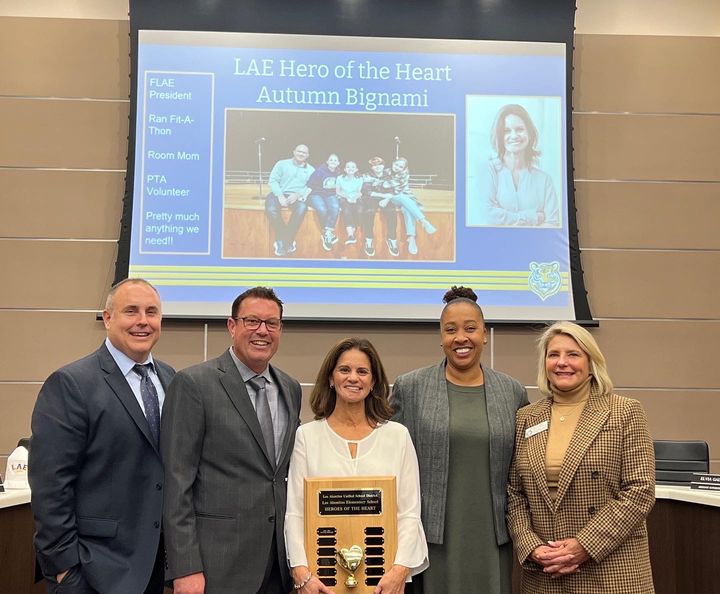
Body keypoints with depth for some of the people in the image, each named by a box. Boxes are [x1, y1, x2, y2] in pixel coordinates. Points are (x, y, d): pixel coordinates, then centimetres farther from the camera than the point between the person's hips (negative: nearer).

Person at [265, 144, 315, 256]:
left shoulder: (311, 170, 16)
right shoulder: (282, 164, 12)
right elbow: (273, 180, 2)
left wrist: (298, 195, -17)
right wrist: (280, 196, -15)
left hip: (297, 197, 0)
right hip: (279, 194, 0)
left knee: (302, 208, -36)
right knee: (271, 210, -34)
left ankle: (283, 242, -25)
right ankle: (288, 242, -19)